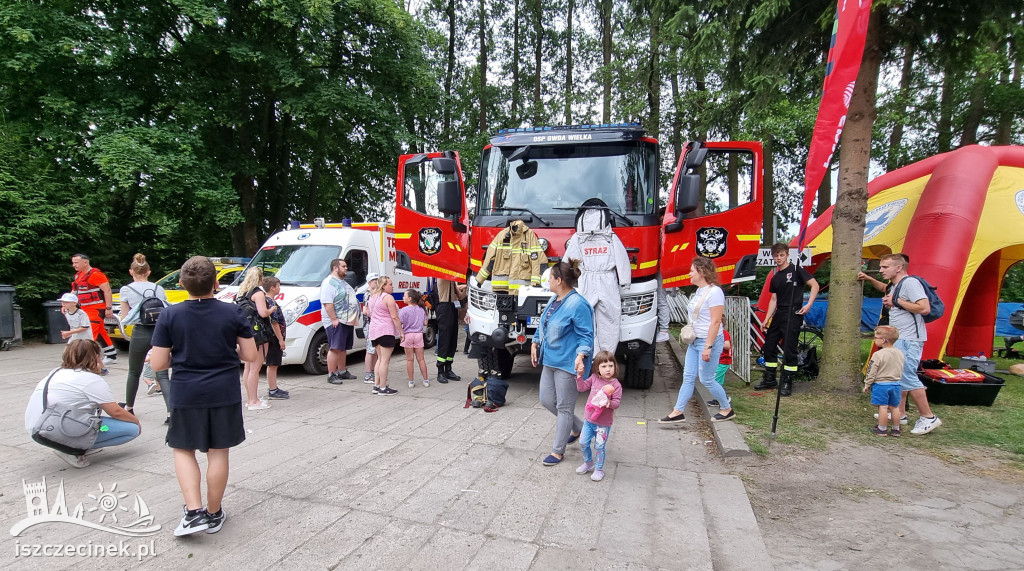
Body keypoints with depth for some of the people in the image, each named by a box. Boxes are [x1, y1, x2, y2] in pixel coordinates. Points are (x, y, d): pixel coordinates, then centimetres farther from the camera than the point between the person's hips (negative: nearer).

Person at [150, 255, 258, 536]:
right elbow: (251, 355, -5)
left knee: (183, 450, 17)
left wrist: (179, 355, 12)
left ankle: (194, 512, 6)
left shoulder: (170, 315, -9)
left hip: (185, 395, 0)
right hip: (225, 393, 1)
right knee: (218, 452, 12)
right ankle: (214, 514, 24)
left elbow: (158, 364, -7)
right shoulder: (232, 313, -8)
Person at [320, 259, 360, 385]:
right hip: (337, 323, -10)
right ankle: (331, 375, -6)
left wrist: (354, 319, 22)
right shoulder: (329, 282, -12)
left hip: (347, 322, 10)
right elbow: (327, 303, -21)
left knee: (343, 348, 16)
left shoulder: (343, 282, 20)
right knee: (335, 349, -9)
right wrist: (334, 319, -25)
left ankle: (342, 372, 25)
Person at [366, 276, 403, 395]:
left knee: (380, 359, 16)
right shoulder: (388, 298, -12)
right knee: (385, 360, -5)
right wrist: (401, 332, -11)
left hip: (374, 331, 9)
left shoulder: (373, 297, 15)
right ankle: (383, 388, -3)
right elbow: (394, 317, -15)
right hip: (386, 331, -9)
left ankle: (376, 386, 17)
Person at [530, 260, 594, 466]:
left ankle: (558, 451, 19)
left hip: (567, 364, -10)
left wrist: (580, 356, -31)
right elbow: (542, 325, 21)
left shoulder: (578, 304, -19)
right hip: (550, 360, 10)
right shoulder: (554, 300, 9)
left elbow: (586, 335, -18)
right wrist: (535, 345, 21)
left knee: (564, 407, 4)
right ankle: (578, 427, 37)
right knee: (546, 400, 16)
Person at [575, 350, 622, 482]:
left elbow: (617, 402, -17)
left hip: (603, 423, -5)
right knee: (583, 442, 12)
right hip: (589, 419, 5)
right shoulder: (594, 378, -1)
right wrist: (579, 376, -7)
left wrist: (609, 403, -37)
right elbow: (581, 387, 5)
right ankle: (588, 463, 36)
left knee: (599, 446, 3)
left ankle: (599, 470, 24)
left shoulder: (616, 385, -14)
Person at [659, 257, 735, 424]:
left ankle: (727, 409, 21)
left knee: (706, 380, 1)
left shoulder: (714, 292, -17)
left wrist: (708, 347, -23)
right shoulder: (699, 291, 11)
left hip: (709, 341, -9)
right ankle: (678, 412, 12)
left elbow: (716, 321, -21)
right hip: (695, 341, 9)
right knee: (688, 377, 8)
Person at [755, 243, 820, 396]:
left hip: (793, 315, -7)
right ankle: (770, 380, 21)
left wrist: (808, 305, -15)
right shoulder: (775, 277, 14)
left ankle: (787, 383, 6)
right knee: (768, 347, 9)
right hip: (778, 315, 7)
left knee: (789, 350, -5)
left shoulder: (796, 270, -4)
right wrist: (766, 319, 11)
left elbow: (815, 285, -6)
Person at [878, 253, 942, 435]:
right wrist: (890, 304, 8)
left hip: (909, 340, -11)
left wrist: (897, 302, -17)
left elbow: (924, 308, -25)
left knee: (906, 377, -12)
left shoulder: (910, 283, -14)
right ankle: (900, 414, 22)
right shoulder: (895, 287, 16)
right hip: (898, 339, 11)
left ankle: (929, 418, -2)